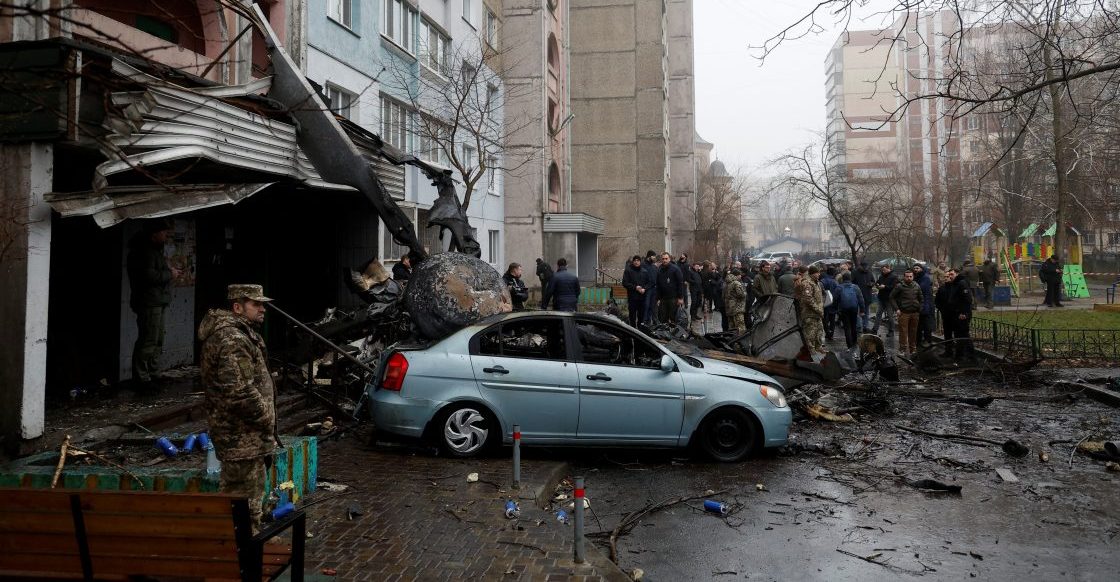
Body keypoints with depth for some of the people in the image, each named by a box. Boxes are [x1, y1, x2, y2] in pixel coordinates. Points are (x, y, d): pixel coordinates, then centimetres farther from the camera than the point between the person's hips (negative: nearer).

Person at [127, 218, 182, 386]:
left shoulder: (154, 249, 20)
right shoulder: (144, 250, -14)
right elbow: (149, 276, -24)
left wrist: (170, 272, 10)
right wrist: (170, 275, -11)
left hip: (157, 302, 11)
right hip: (148, 302, -11)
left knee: (157, 341, 14)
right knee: (148, 341, -9)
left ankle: (150, 374, 22)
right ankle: (141, 378, -4)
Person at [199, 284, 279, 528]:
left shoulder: (240, 333, 13)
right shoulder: (231, 340, -21)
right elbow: (240, 393, -28)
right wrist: (267, 422, -15)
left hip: (240, 434, 11)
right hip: (243, 438, -11)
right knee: (247, 501, -3)